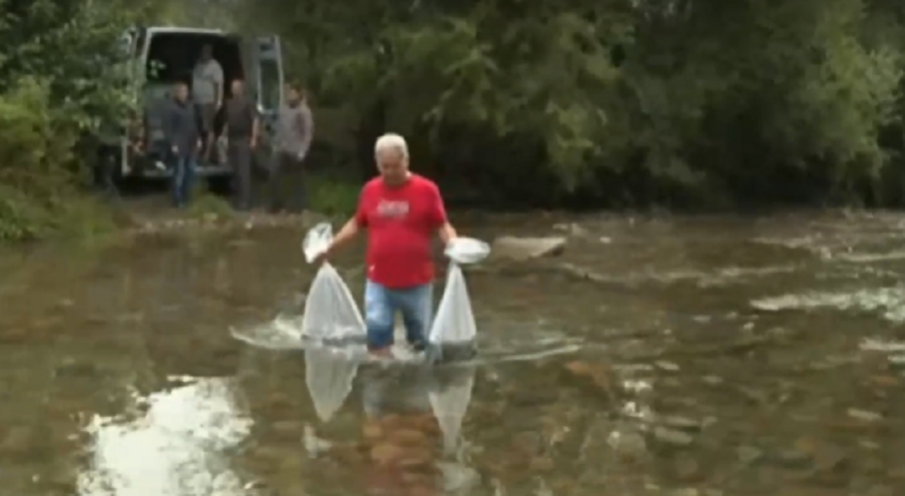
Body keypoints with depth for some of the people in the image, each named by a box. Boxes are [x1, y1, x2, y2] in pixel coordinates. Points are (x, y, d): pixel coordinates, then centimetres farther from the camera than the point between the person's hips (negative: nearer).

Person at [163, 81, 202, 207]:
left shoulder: (190, 106, 8)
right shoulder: (171, 108, -12)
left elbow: (196, 123, 17)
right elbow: (167, 128, -13)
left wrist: (198, 139, 12)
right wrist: (172, 144, -16)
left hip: (192, 145, 7)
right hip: (179, 146, -7)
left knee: (190, 171, 12)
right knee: (179, 172, -3)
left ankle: (186, 196, 25)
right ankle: (178, 199, 5)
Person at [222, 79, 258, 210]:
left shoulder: (247, 103, -7)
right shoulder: (229, 104, 14)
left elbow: (255, 120, -12)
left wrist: (254, 138, -19)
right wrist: (225, 136, 16)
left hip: (244, 140, -7)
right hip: (232, 140, 7)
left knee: (244, 171, -9)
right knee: (235, 171, 9)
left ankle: (245, 200, -10)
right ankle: (237, 198, 15)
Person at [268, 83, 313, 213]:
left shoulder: (304, 111, -9)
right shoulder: (283, 109, 11)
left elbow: (308, 133, -12)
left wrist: (302, 151, -17)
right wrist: (277, 145, 13)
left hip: (295, 152, -6)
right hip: (281, 150, 6)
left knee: (296, 180, 2)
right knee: (274, 175, 0)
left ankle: (298, 207, 13)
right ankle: (277, 204, 12)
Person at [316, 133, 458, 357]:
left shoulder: (426, 189, -7)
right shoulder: (370, 189, 2)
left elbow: (442, 225, -4)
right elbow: (356, 223, 13)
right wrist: (330, 247, 11)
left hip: (417, 281, -2)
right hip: (378, 281, 2)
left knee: (420, 338, 12)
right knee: (376, 334, 4)